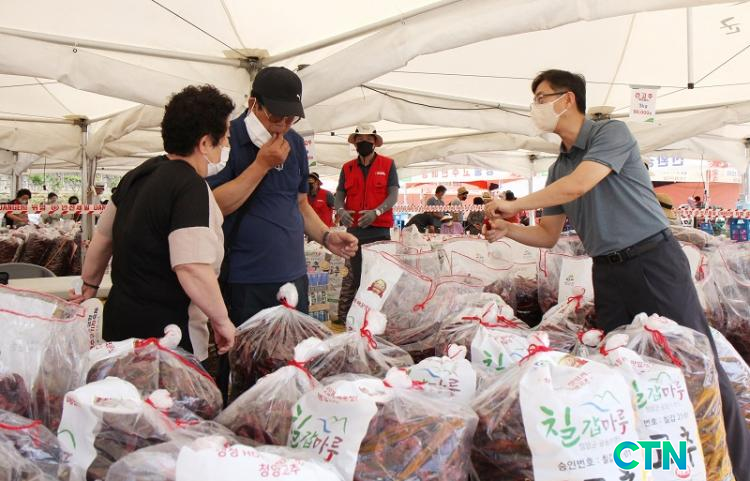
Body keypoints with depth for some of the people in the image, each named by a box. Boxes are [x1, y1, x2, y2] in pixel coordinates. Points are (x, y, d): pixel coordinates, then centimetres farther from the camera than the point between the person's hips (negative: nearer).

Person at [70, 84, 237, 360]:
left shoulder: (139, 174, 7)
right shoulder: (191, 187, -19)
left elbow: (103, 236, 18)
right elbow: (192, 268, -30)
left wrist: (90, 286, 30)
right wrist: (221, 321, -17)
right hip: (164, 336, -8)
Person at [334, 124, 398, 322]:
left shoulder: (388, 165, 5)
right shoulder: (347, 168, 13)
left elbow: (393, 195, -2)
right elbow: (339, 195, 10)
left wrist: (376, 212, -18)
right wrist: (341, 211, -13)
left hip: (380, 229, -2)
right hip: (354, 229, 2)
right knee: (354, 276, 4)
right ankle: (343, 317, 9)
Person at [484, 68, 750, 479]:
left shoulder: (611, 133, -6)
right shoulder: (558, 168, 14)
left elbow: (578, 186, -22)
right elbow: (549, 235, 15)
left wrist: (514, 204, -11)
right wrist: (507, 230, -3)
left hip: (654, 260, -6)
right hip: (608, 273, 7)